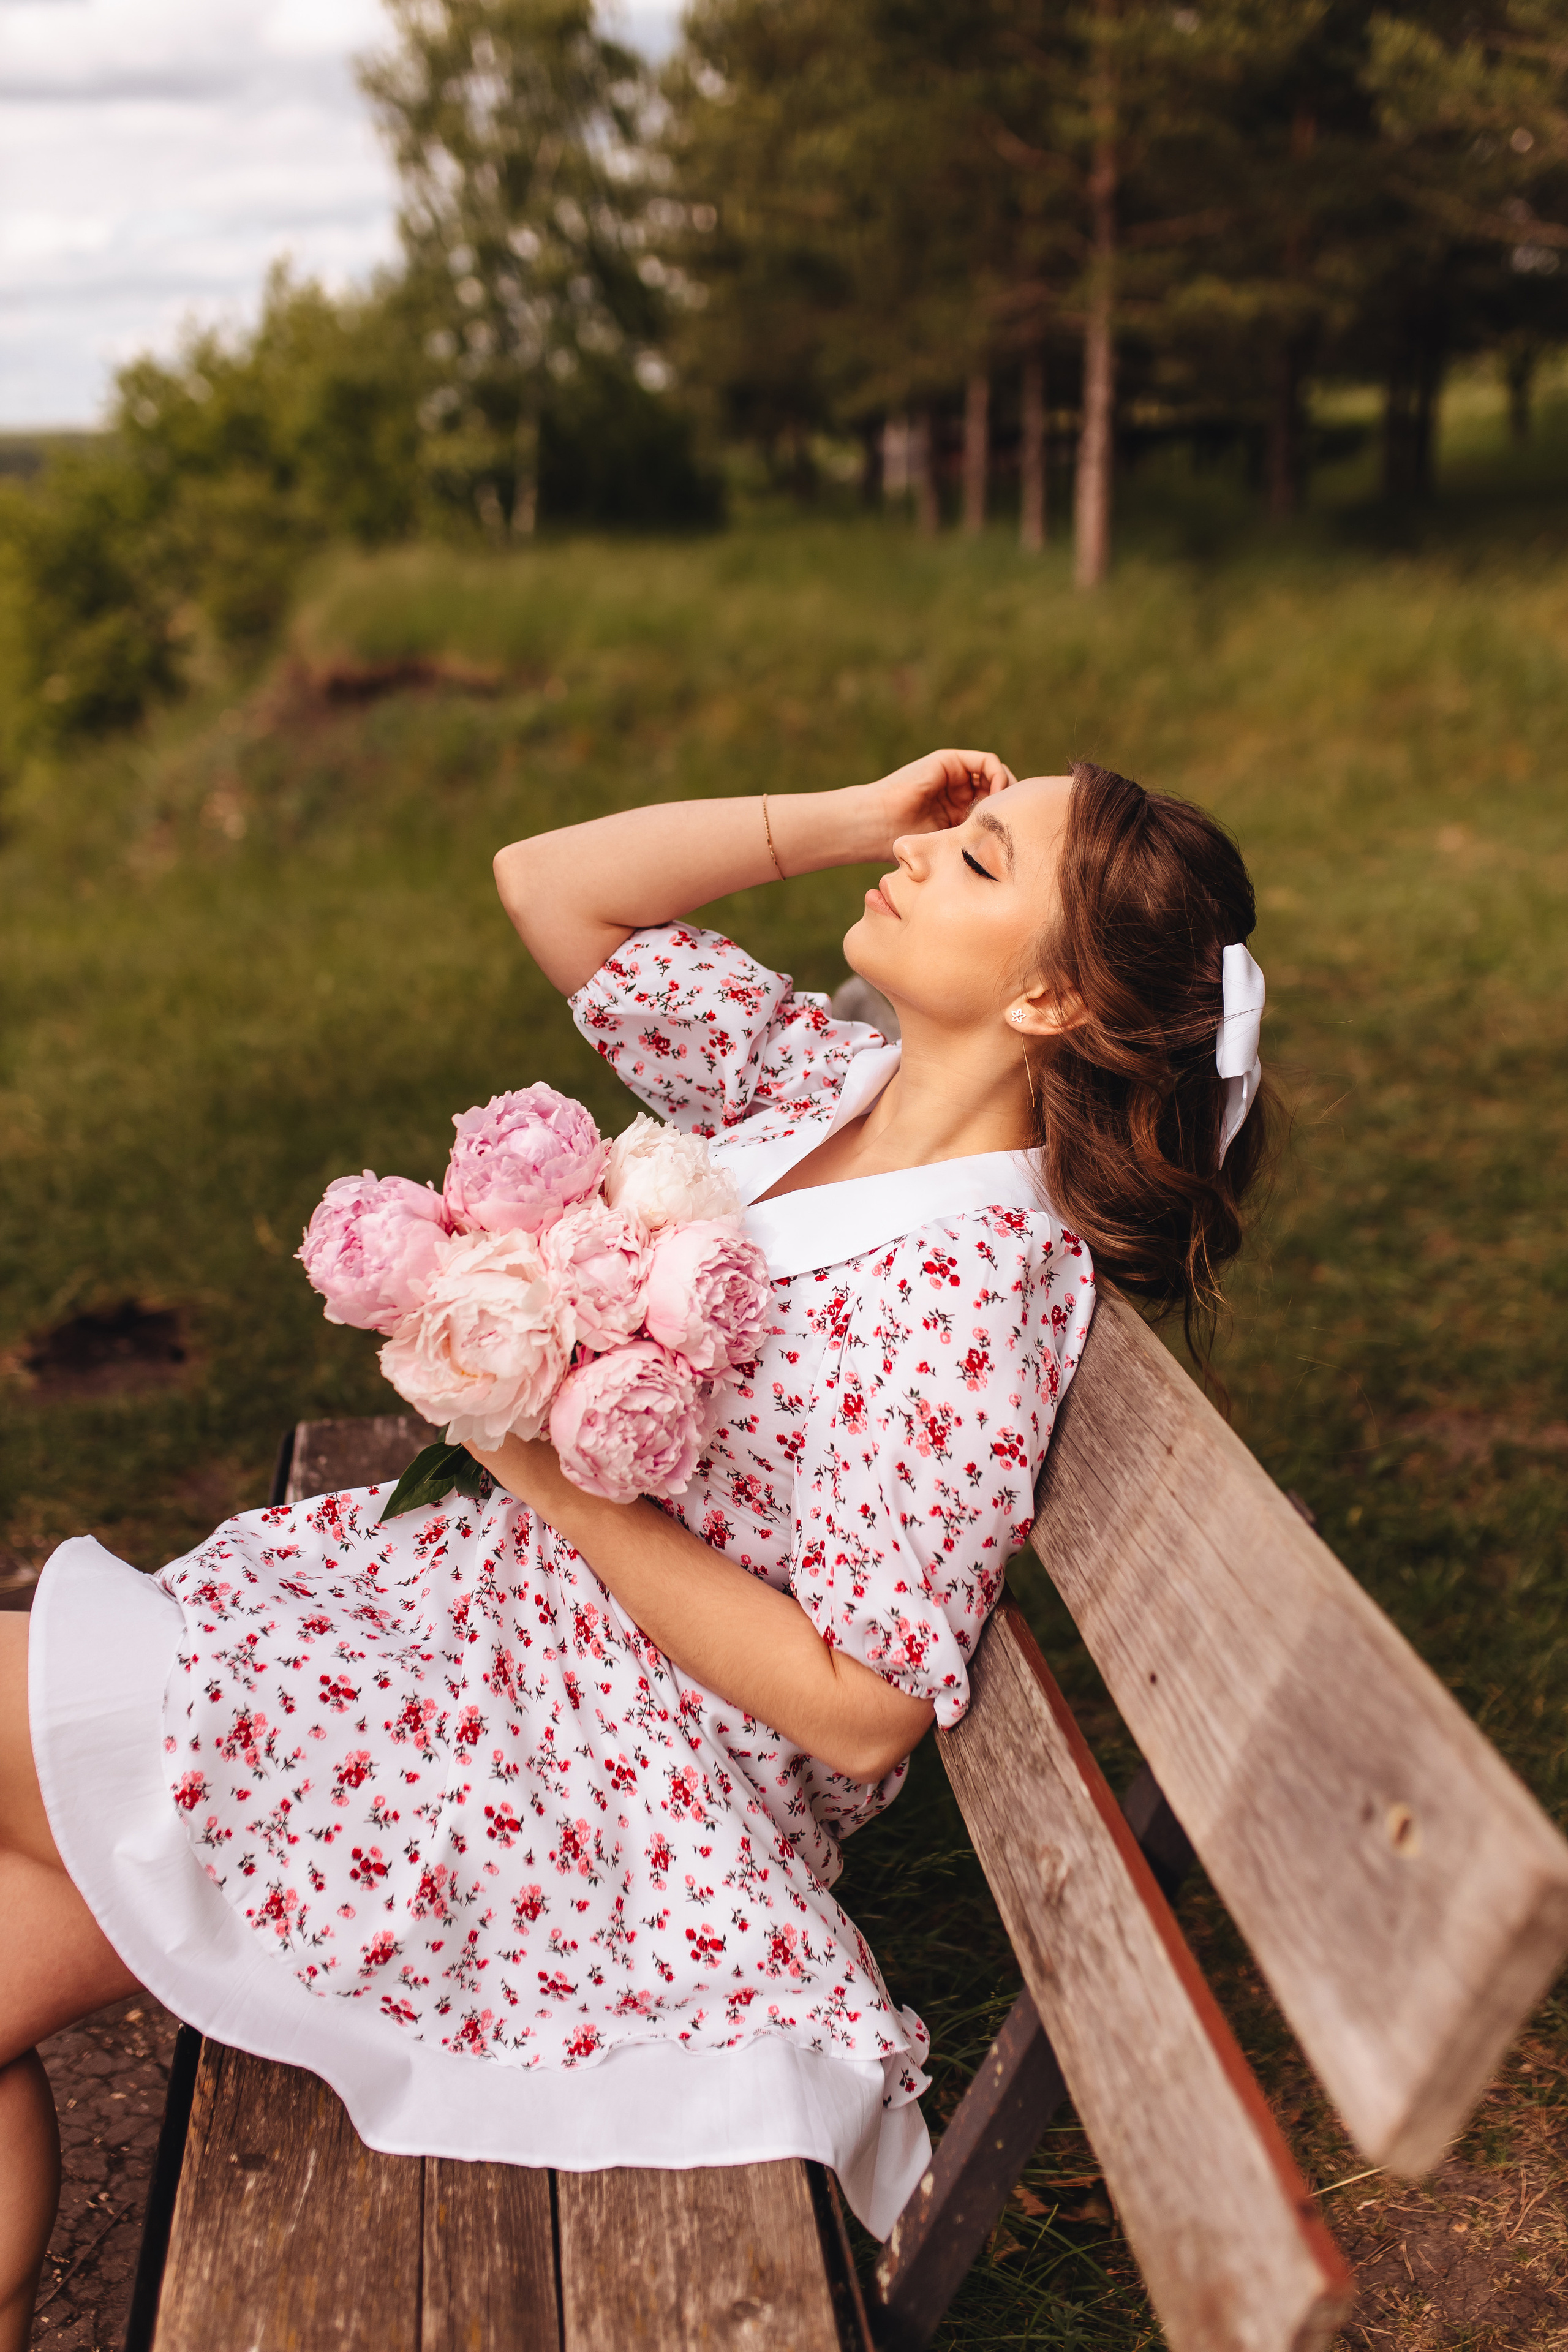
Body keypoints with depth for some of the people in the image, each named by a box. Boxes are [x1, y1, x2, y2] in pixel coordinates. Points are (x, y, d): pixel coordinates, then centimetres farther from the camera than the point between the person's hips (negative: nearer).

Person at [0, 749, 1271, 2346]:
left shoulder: (965, 1289, -23)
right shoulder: (821, 1077, 0)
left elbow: (863, 1712, -22)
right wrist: (852, 817, -5)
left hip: (594, 1794, -8)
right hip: (489, 1597, 8)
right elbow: (551, 888, 5)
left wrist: (568, 1484, -21)